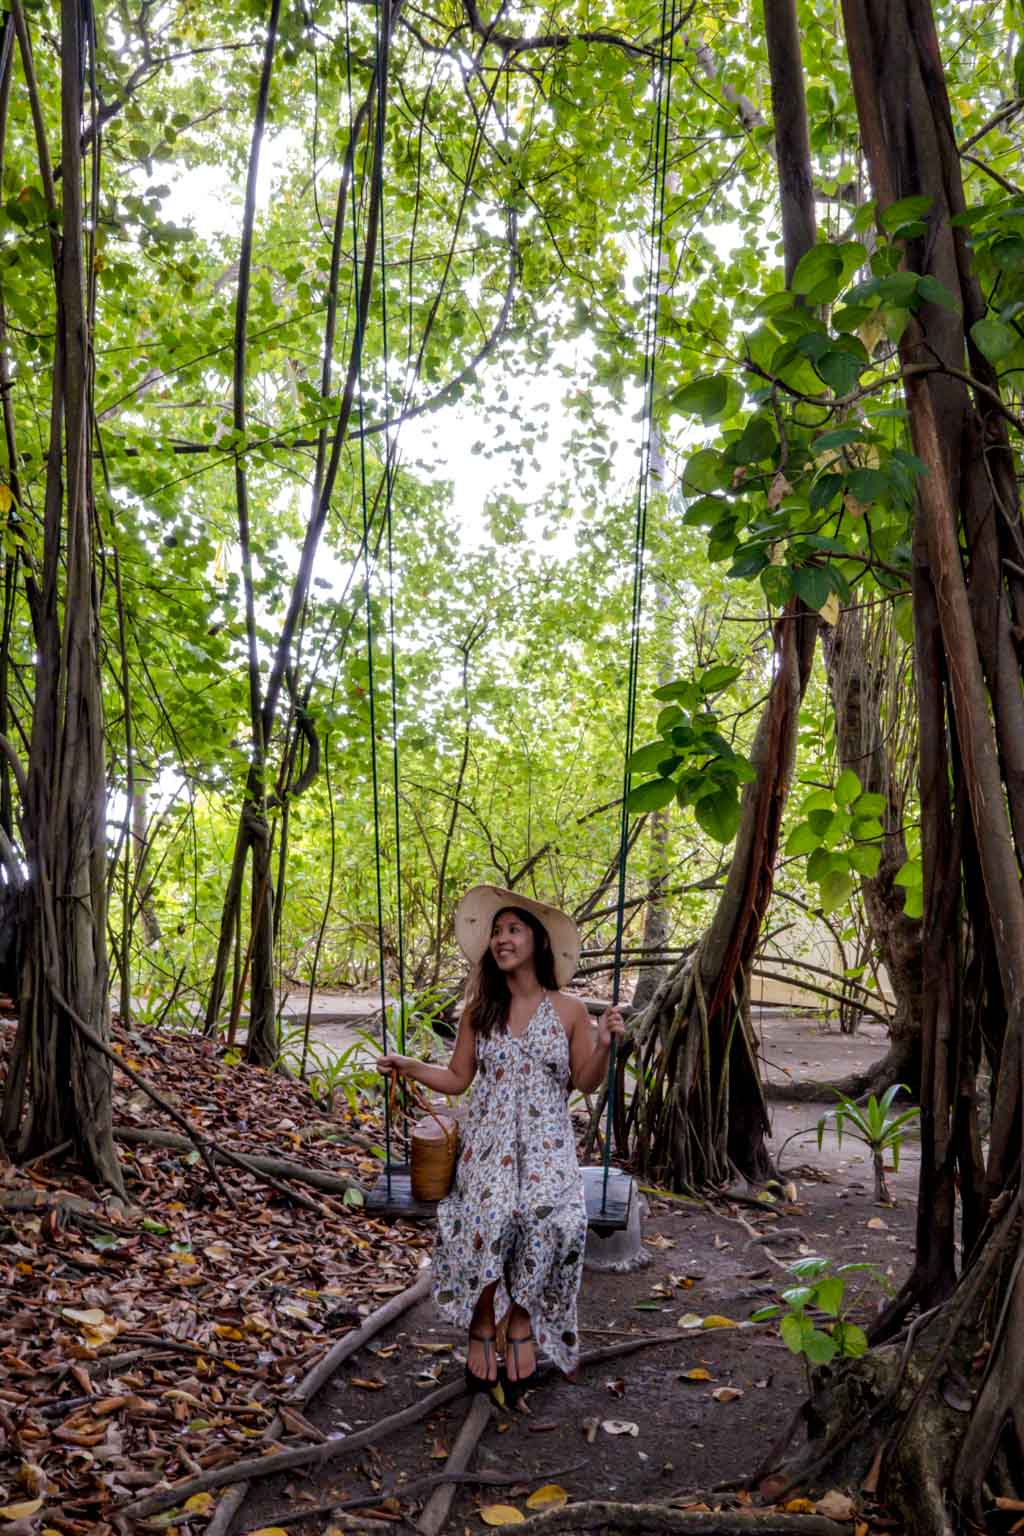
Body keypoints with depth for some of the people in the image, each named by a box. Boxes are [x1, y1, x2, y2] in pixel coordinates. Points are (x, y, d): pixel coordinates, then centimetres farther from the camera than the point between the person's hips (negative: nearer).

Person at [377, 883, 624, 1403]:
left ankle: (521, 1320, 0)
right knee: (490, 1216, -26)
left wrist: (604, 1045, -11)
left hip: (546, 1143, 0)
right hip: (488, 1142, 1)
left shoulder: (568, 1010, 3)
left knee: (551, 1218, -26)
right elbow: (457, 1079, 12)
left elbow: (587, 1083, 6)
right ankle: (483, 1328, -3)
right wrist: (410, 1067, 0)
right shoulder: (479, 1012, 7)